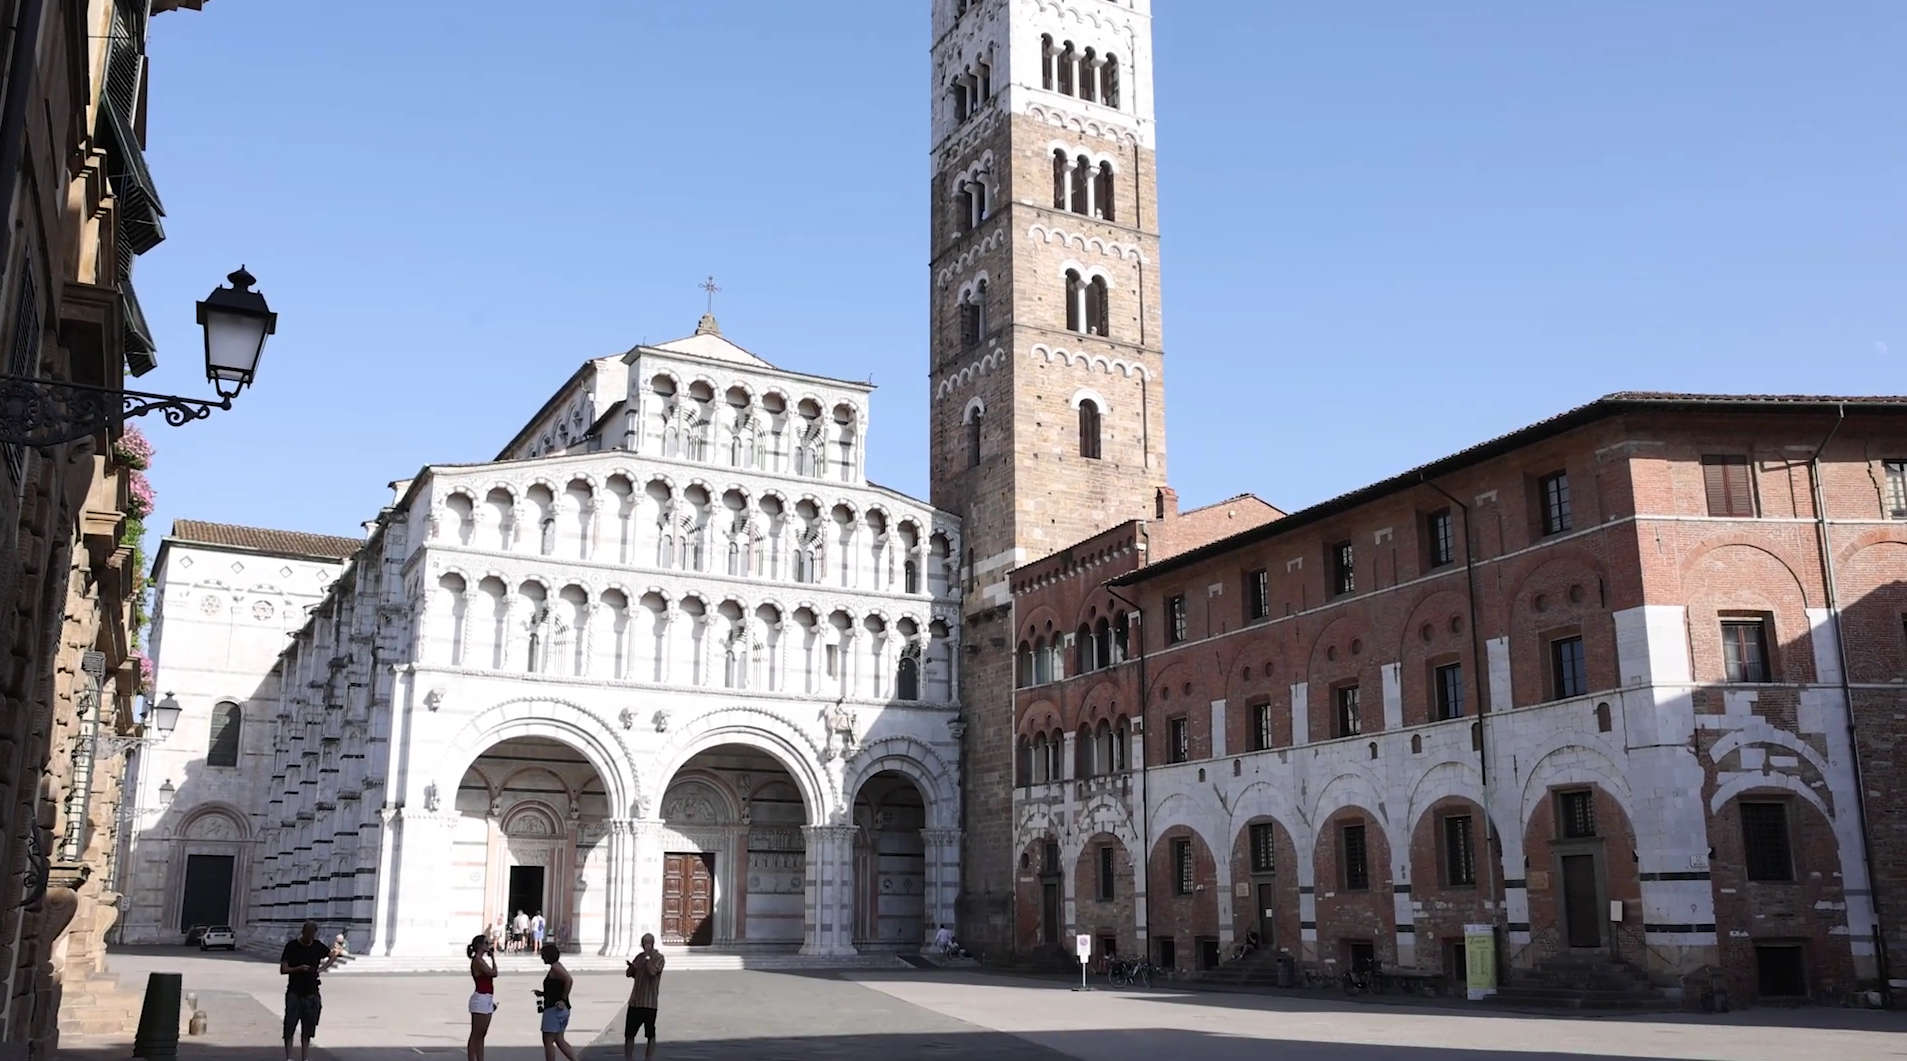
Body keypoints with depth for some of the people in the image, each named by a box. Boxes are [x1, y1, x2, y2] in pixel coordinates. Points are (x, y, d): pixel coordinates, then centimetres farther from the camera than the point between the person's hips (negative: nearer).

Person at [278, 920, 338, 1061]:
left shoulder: (318, 946, 3)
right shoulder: (291, 946, -4)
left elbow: (334, 955, 20)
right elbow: (283, 970, -6)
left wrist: (321, 968, 5)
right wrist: (298, 968, -23)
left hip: (311, 994, 2)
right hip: (294, 992, -2)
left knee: (307, 1028, 6)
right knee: (289, 1026, -8)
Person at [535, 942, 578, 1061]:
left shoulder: (555, 967, -12)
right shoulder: (557, 967, 17)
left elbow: (569, 980, -27)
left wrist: (563, 1000, -22)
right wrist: (543, 993, 13)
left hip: (554, 1009, -10)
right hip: (562, 1010, 10)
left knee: (548, 1041, -1)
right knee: (559, 1039, 12)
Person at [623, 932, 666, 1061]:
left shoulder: (658, 957, -6)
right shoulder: (639, 956, 13)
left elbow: (652, 971, -23)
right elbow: (629, 974, 13)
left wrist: (648, 956, -17)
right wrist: (631, 967, -8)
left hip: (649, 1003, -6)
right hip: (635, 1001, 6)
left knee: (650, 1034, 1)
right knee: (629, 1034, 7)